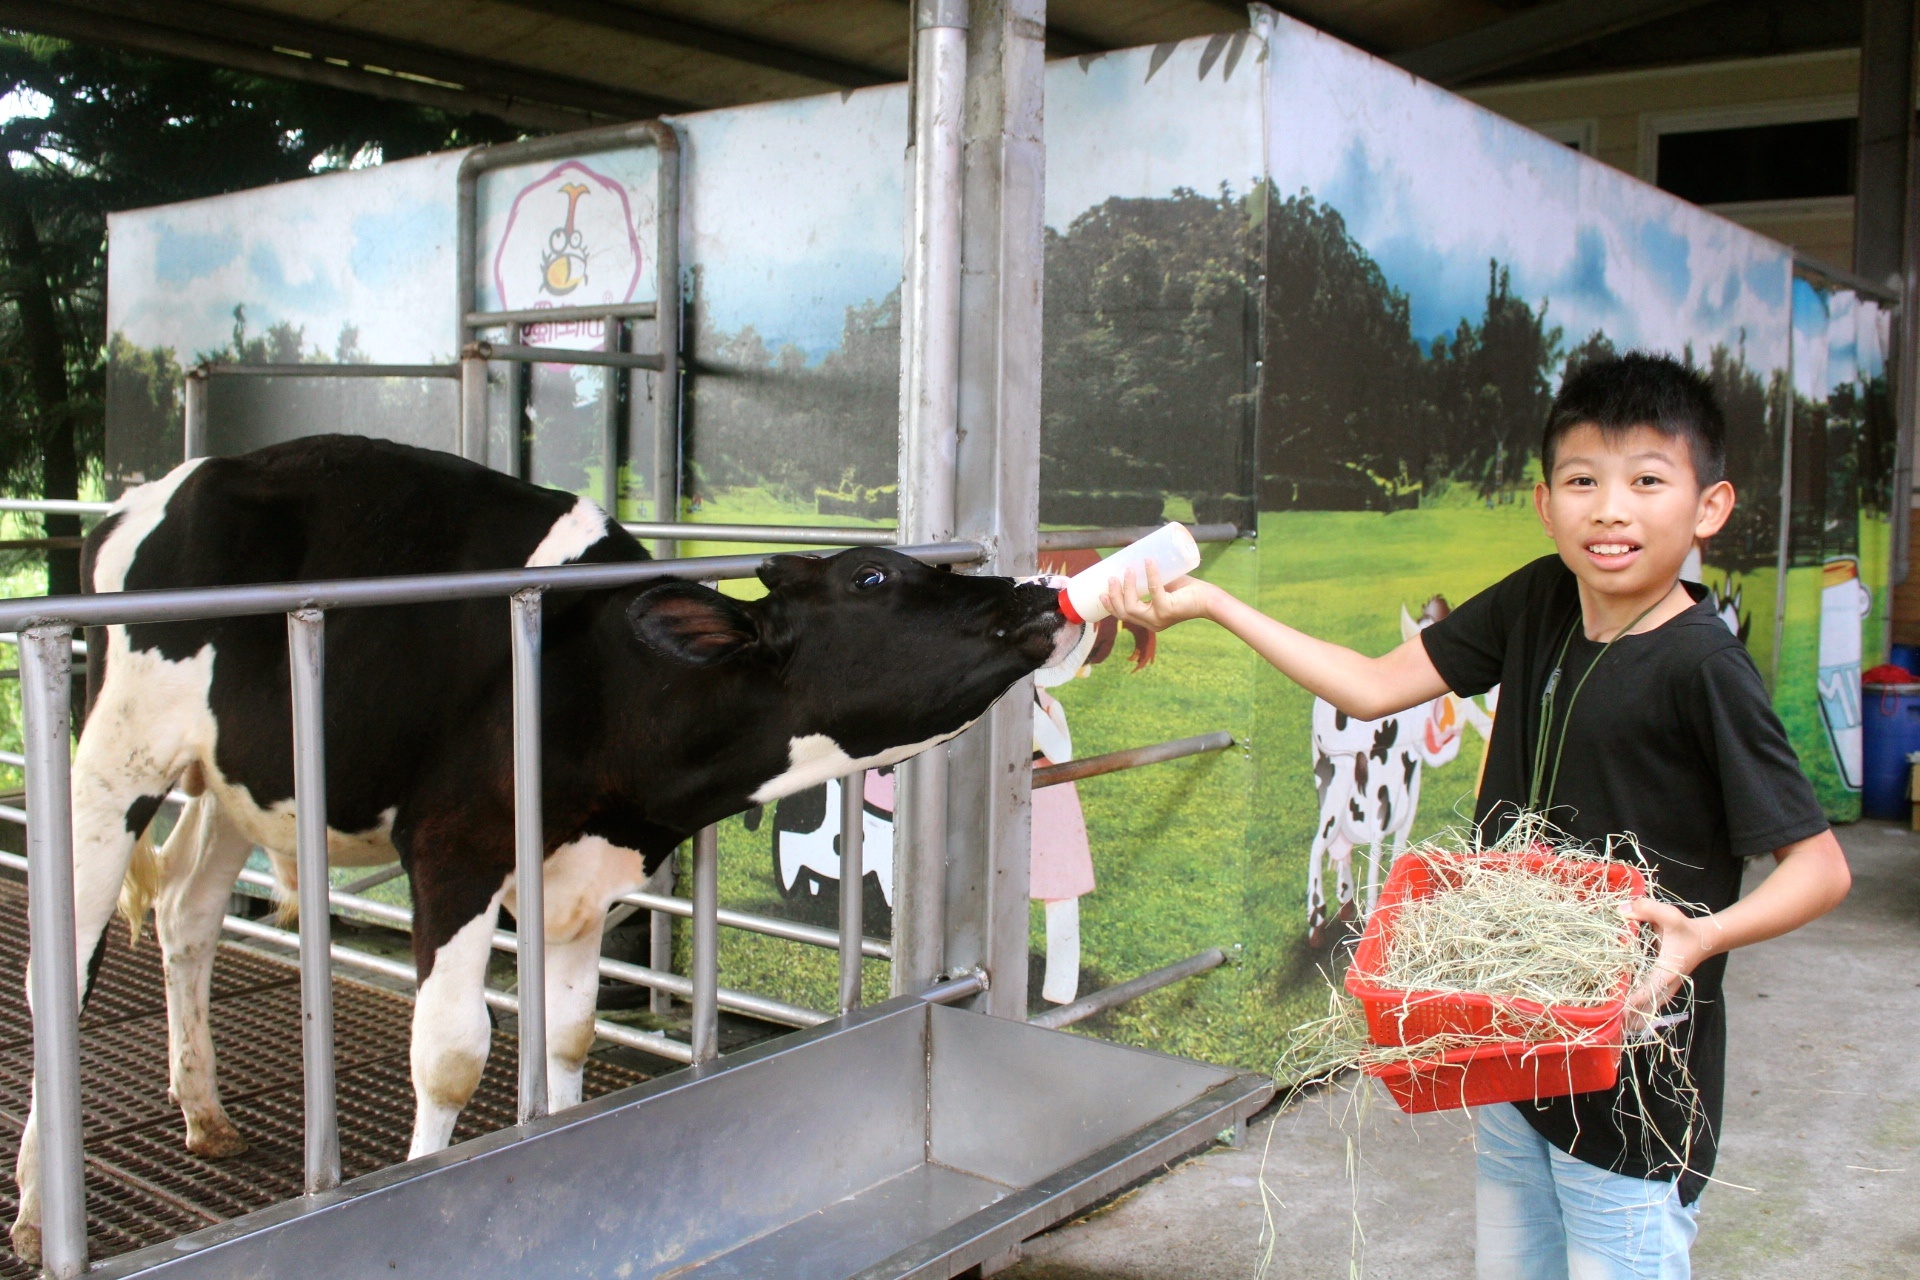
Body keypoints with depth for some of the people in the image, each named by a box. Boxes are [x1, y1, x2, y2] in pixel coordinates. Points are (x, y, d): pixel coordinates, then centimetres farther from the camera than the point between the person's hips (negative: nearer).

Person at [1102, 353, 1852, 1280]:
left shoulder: (1702, 669, -18)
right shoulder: (1537, 603, 0)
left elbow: (1820, 866, -15)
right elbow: (1374, 687, 2)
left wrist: (1706, 932, -33)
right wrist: (1206, 602, -2)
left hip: (1635, 1078, -6)